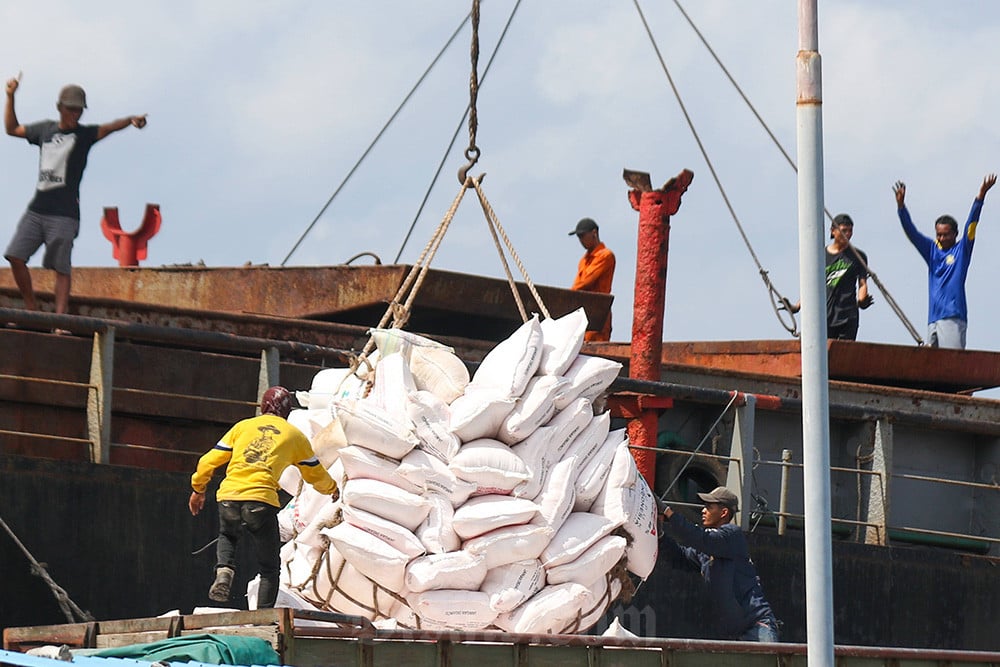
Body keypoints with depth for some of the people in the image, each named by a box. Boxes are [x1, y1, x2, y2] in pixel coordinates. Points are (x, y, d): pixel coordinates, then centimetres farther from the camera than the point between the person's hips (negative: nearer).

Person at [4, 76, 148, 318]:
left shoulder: (84, 134, 1)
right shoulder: (45, 129, 15)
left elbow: (109, 128, -18)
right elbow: (12, 128, 28)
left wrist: (130, 120, -37)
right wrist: (11, 96, 22)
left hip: (64, 214, -5)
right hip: (36, 209, 5)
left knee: (61, 268, -9)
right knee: (15, 256, -1)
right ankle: (32, 309, 11)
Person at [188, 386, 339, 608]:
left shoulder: (242, 426, 18)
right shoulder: (295, 435, 16)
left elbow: (210, 461, 18)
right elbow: (315, 475, 27)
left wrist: (198, 489, 33)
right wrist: (332, 488, 48)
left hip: (228, 497, 2)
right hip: (261, 500, -2)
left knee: (227, 537, 34)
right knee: (269, 568, 12)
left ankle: (224, 570, 4)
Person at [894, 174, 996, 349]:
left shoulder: (962, 250, 7)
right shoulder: (932, 250, 17)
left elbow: (971, 225, -3)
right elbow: (911, 233, 11)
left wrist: (981, 196, -15)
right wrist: (901, 206, -2)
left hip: (954, 316, -5)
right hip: (933, 319, 5)